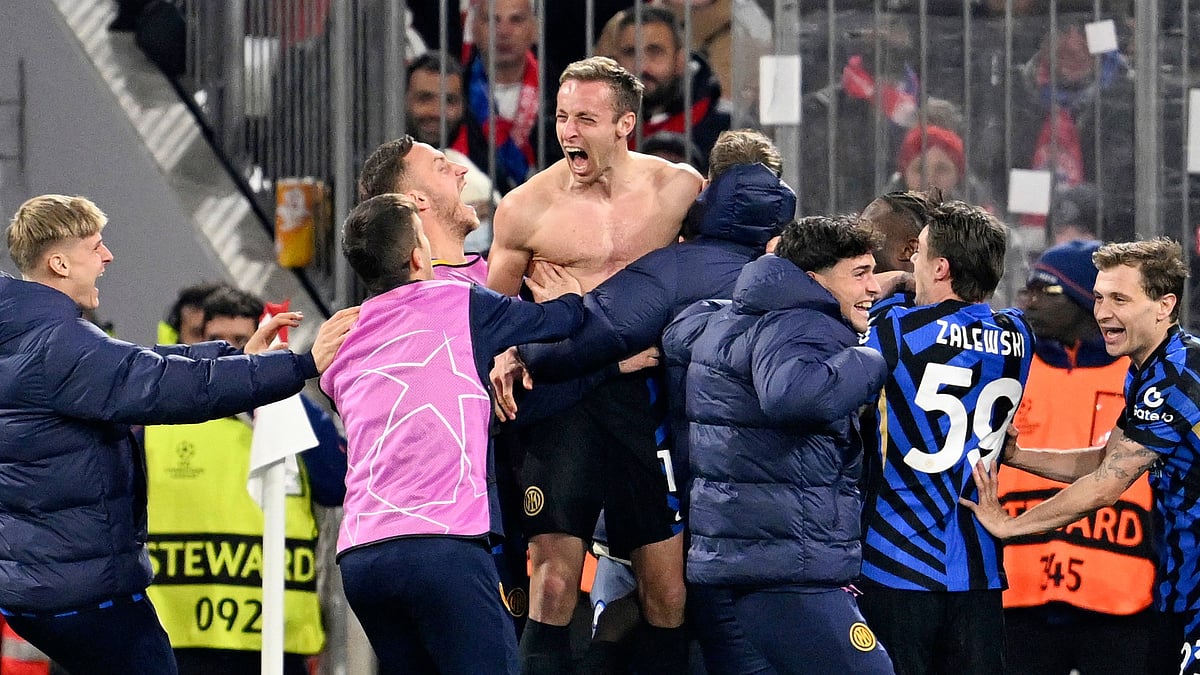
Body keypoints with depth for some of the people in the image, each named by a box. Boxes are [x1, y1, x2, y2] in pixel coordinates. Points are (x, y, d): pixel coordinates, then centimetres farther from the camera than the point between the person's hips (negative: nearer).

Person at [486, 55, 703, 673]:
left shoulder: (678, 188, 2)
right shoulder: (526, 207, -1)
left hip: (644, 392, 2)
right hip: (559, 400, -1)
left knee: (666, 586, 2)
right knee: (553, 583, -9)